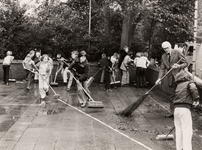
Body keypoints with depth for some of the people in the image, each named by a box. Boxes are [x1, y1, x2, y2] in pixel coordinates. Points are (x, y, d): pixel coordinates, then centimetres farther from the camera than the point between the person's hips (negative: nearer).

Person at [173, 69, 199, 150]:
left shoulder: (178, 86, 18)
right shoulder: (189, 83, 0)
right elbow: (193, 88, -22)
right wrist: (196, 99, -12)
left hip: (176, 109, 6)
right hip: (184, 109, -6)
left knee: (179, 130, 13)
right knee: (187, 131, -4)